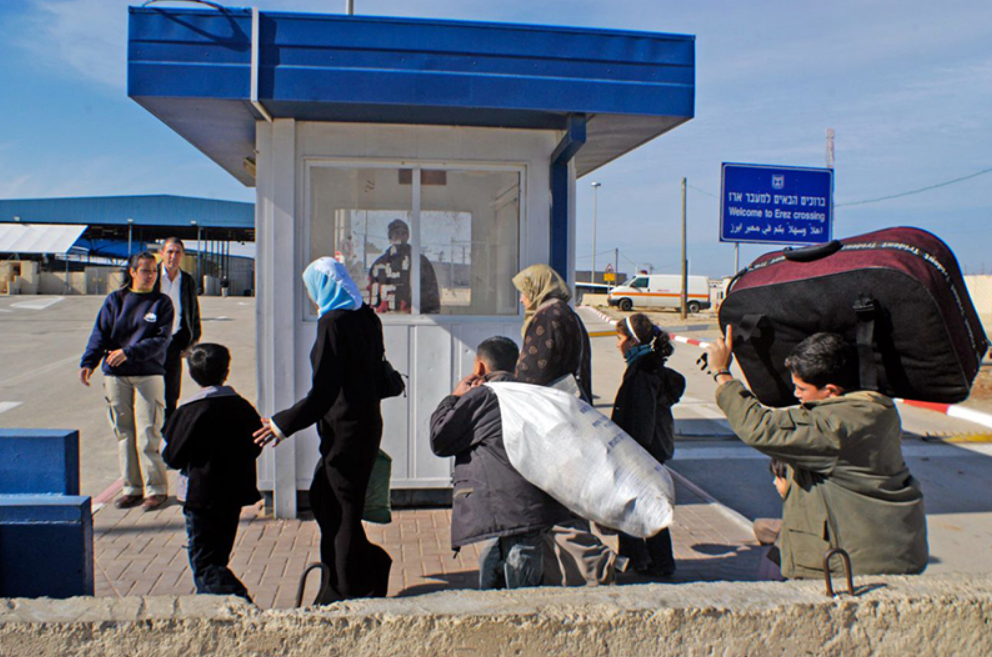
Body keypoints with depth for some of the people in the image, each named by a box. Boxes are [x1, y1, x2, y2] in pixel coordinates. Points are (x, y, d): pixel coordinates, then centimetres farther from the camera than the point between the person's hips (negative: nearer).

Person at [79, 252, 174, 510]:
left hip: (149, 375, -3)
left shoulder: (162, 302, 4)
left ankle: (156, 489, 4)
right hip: (115, 376, 3)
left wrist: (128, 352, -17)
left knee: (148, 433, -6)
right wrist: (88, 362, -11)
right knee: (124, 433, 7)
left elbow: (161, 339, -6)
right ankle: (132, 488, 17)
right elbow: (100, 334, 4)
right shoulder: (114, 300, 10)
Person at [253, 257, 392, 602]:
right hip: (366, 424, 8)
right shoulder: (367, 318, 7)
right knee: (323, 497, 20)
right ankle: (372, 565, 27)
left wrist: (282, 423, -12)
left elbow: (323, 393, -21)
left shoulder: (332, 323, -18)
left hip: (345, 432, -8)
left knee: (340, 509, 6)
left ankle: (349, 591, 21)